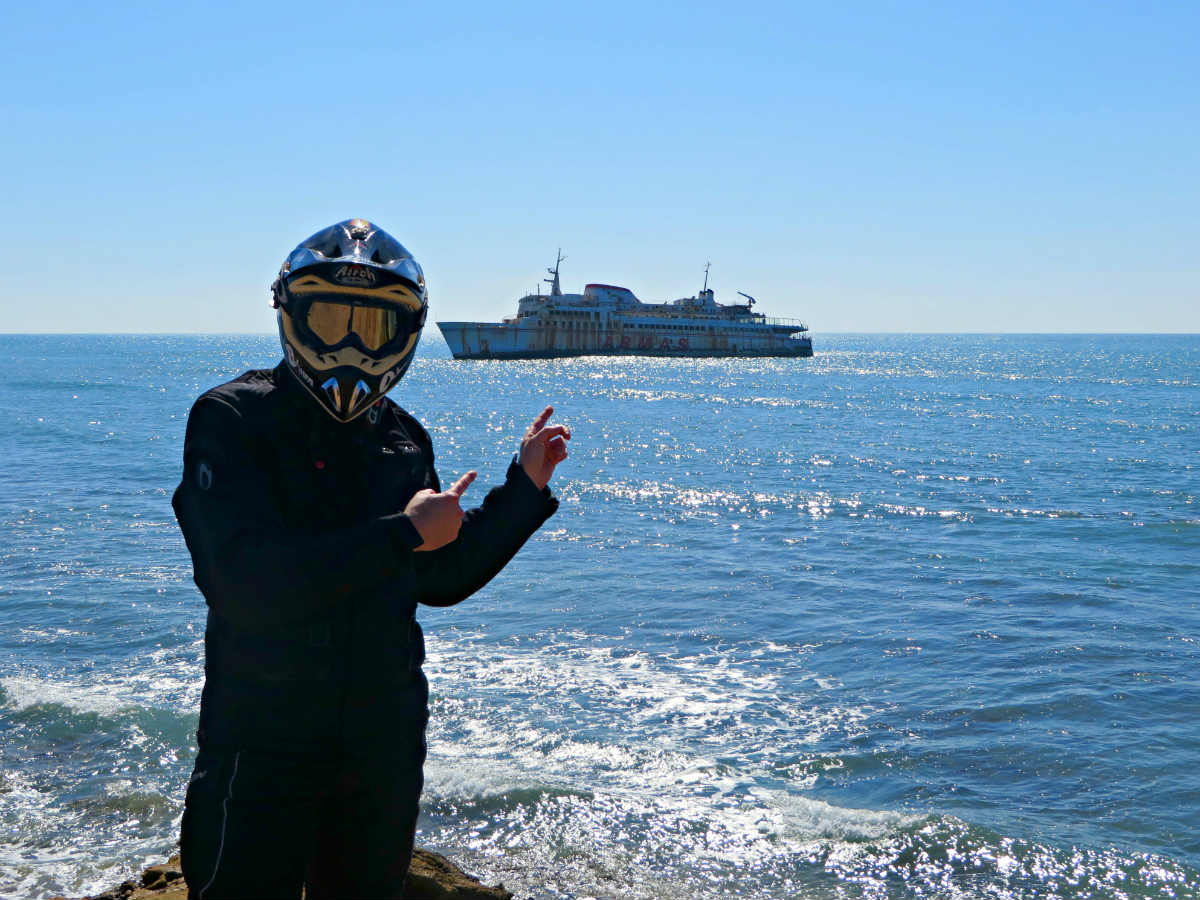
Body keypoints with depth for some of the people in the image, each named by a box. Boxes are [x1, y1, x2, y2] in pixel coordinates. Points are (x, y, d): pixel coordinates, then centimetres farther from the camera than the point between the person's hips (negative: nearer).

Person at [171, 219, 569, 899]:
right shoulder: (234, 421, -13)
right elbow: (245, 582, -27)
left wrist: (525, 487, 8)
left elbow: (442, 579, 14)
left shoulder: (403, 438, 5)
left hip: (385, 749, 6)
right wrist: (403, 533, -24)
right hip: (264, 749, -6)